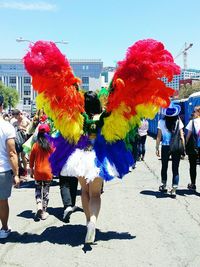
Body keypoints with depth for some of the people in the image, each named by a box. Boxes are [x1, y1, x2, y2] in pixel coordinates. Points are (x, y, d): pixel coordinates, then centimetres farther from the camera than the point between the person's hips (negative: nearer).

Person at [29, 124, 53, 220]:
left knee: (38, 189, 17)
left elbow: (31, 159, 0)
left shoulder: (35, 145, -6)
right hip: (48, 171, 0)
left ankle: (39, 206, -5)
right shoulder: (51, 145, -8)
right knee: (46, 191, 9)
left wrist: (31, 170, 13)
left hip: (38, 171, 1)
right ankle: (43, 212, 12)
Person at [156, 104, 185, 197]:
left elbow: (159, 137, -3)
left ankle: (164, 186, 30)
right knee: (175, 169, 4)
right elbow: (182, 137, -4)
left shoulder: (161, 122, -4)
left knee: (164, 167, 17)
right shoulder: (178, 121, -3)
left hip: (165, 147, 0)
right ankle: (174, 190, 0)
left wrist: (157, 148, 5)